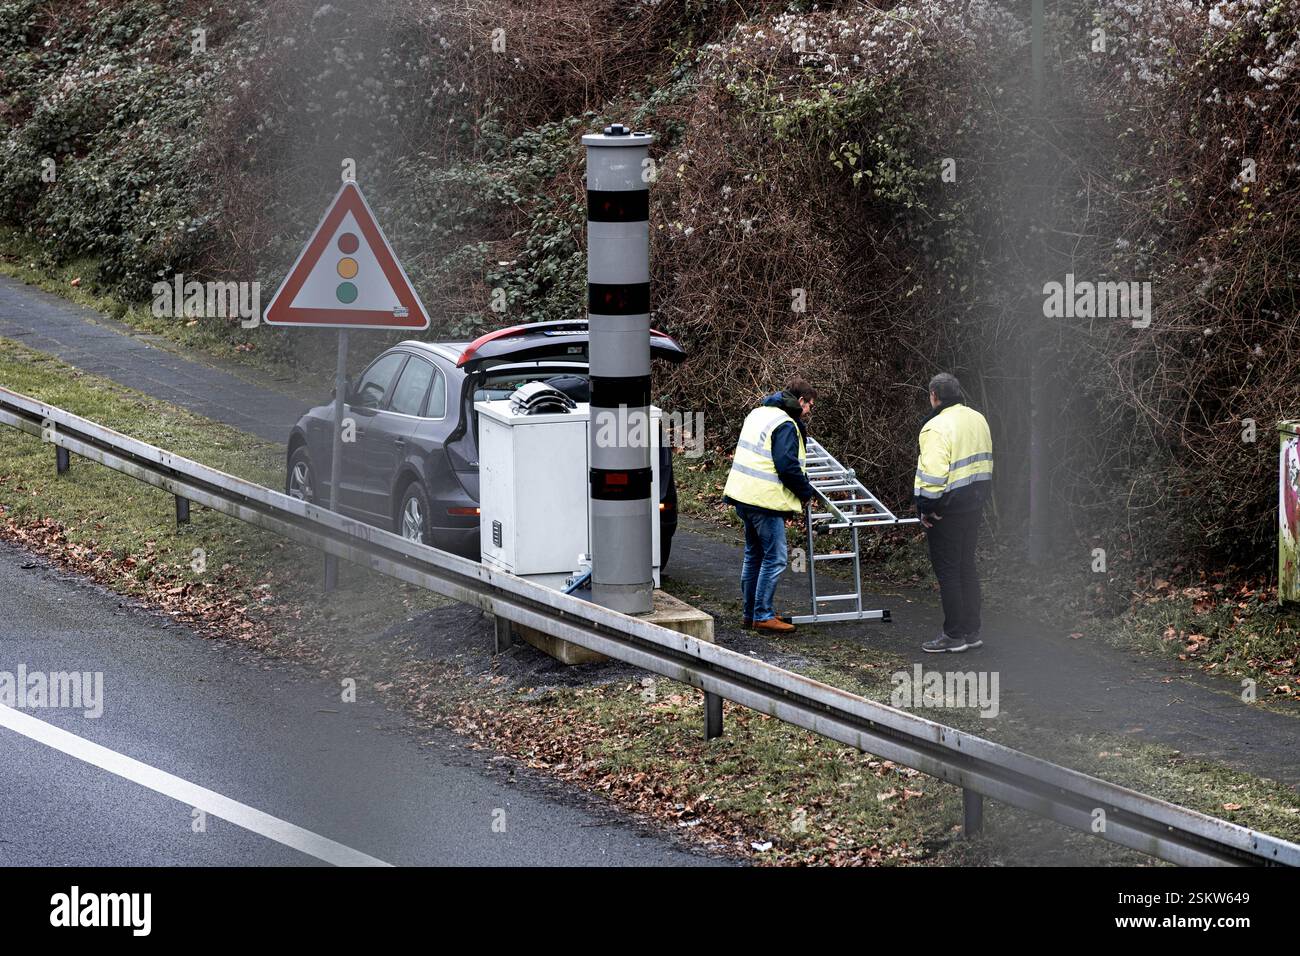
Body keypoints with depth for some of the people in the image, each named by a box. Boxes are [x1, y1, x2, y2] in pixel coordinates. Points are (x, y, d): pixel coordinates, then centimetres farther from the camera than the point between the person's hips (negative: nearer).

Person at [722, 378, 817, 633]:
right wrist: (806, 491, -5)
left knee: (754, 555, 18)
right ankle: (762, 615, -6)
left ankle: (751, 612, 24)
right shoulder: (786, 425, -14)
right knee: (775, 558, -5)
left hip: (743, 496, 10)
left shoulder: (757, 414, 16)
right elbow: (788, 467, -21)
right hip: (765, 499, -10)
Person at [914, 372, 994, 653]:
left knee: (947, 569, 0)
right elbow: (986, 462, 17)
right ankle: (971, 632, 21)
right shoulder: (977, 420, 9)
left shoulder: (937, 427, -19)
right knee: (967, 566, 16)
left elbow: (934, 472, -24)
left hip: (948, 510, -8)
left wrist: (927, 507, -15)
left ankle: (954, 635, 2)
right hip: (974, 506, 8)